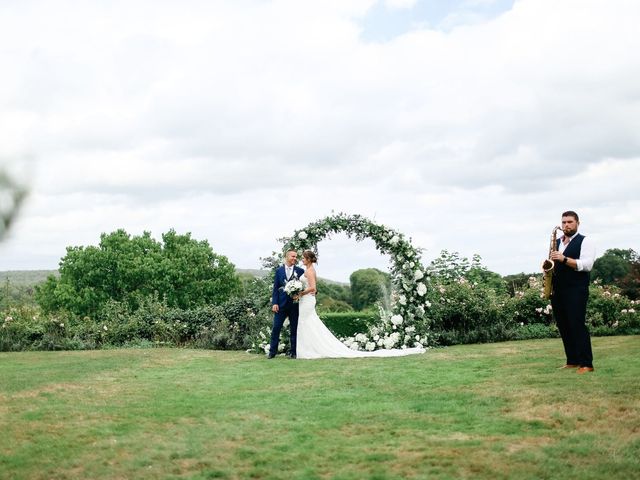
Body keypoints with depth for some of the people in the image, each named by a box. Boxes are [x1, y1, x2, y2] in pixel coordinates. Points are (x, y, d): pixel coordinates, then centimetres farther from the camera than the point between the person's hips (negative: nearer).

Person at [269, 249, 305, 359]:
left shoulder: (300, 271, 4)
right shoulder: (279, 270, 6)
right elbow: (275, 288, 4)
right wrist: (274, 303, -4)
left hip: (295, 304, 0)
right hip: (281, 304, 0)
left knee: (294, 329, 4)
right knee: (276, 328, 0)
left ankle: (293, 352, 11)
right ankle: (272, 351, 6)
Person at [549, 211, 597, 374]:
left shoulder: (584, 241, -1)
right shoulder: (557, 242, 18)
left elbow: (586, 265, -14)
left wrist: (564, 259, -24)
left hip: (576, 290, -6)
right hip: (557, 290, 7)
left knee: (577, 325, -11)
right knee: (563, 326, 7)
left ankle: (586, 364, -8)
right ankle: (572, 361, 15)